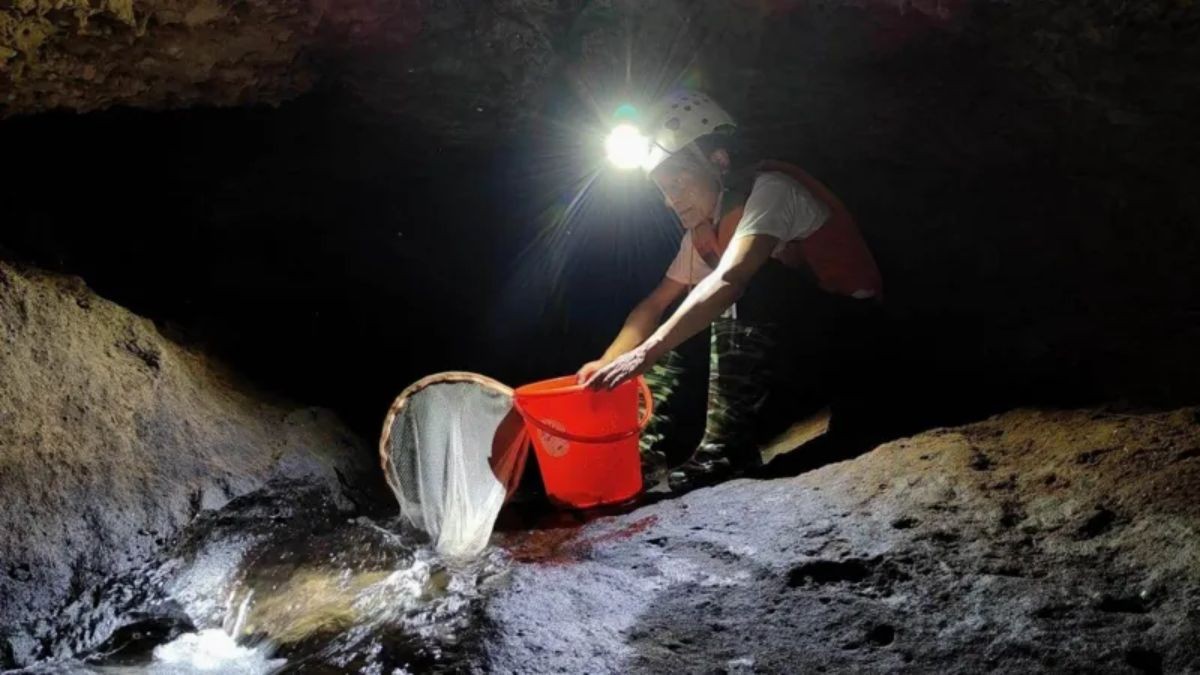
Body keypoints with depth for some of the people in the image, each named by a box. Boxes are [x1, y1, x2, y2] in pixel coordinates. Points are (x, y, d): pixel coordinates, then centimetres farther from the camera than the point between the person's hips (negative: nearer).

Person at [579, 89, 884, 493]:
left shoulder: (770, 190, -19)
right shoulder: (703, 230, 7)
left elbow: (728, 281, -34)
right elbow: (657, 303, 8)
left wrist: (646, 353, -41)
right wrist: (606, 365, -8)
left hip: (839, 332, -8)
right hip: (781, 339, 8)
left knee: (748, 288, -30)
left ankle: (727, 450, -32)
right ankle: (647, 450, -15)